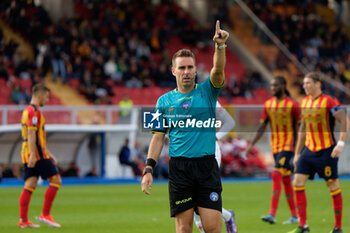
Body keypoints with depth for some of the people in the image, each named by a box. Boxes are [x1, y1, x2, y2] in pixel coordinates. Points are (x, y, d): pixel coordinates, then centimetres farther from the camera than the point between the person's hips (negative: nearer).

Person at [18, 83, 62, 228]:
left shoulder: (27, 110, 22)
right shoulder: (34, 111, -10)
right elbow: (31, 133, -19)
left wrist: (48, 154, 28)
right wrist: (32, 155, -25)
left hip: (30, 155, 10)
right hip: (37, 154, -10)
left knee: (30, 186, 5)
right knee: (56, 180, -5)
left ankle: (23, 220, -1)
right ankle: (45, 215, -6)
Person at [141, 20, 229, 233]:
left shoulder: (207, 92, 6)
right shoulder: (165, 101, 9)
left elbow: (218, 70, -13)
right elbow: (158, 137, 11)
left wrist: (220, 45, -31)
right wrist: (149, 169, 2)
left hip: (207, 166, -1)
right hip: (179, 168, 1)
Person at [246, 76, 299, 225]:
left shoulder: (292, 105, -7)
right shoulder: (268, 104, 10)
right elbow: (262, 127, 12)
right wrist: (251, 144, 3)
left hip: (288, 146, -6)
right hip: (275, 146, 6)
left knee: (276, 175, -20)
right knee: (286, 180, 10)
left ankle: (272, 214, -24)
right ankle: (294, 216, 17)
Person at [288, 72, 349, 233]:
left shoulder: (328, 101, -10)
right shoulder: (304, 102, 11)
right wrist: (297, 153, 19)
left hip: (327, 150, -6)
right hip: (309, 149, 6)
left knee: (333, 186, -1)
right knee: (298, 183, -5)